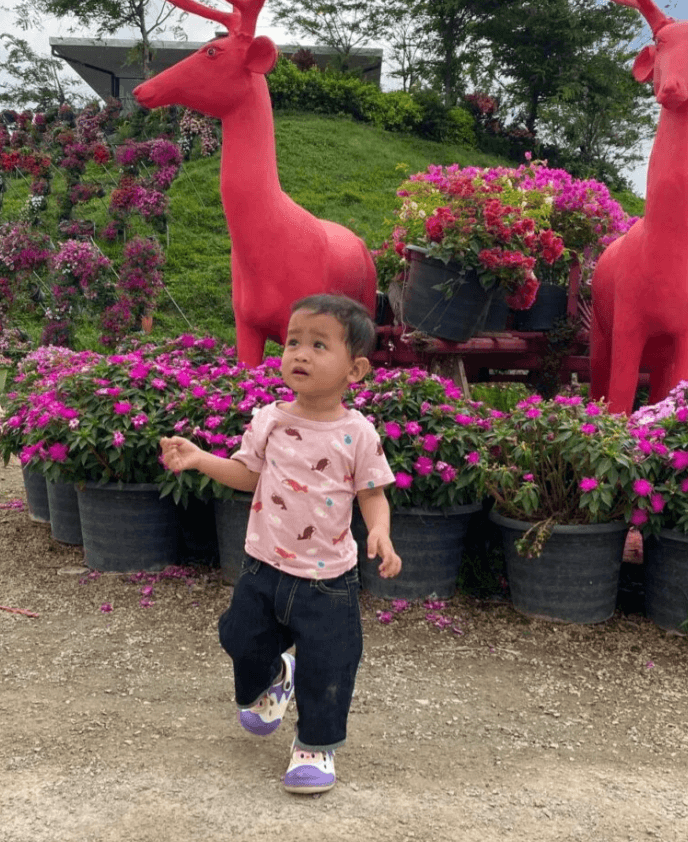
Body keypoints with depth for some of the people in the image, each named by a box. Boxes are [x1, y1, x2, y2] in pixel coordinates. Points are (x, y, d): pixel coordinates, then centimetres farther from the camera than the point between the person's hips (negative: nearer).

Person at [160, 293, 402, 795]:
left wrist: (380, 534, -23)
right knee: (244, 640, 18)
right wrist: (199, 459, -5)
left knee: (327, 664, 4)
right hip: (265, 565, 3)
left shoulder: (358, 434, -12)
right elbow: (247, 474, 7)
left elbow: (372, 493, -5)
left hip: (328, 575, -3)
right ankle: (270, 682, 53)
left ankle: (316, 744, 28)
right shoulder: (270, 420, -4)